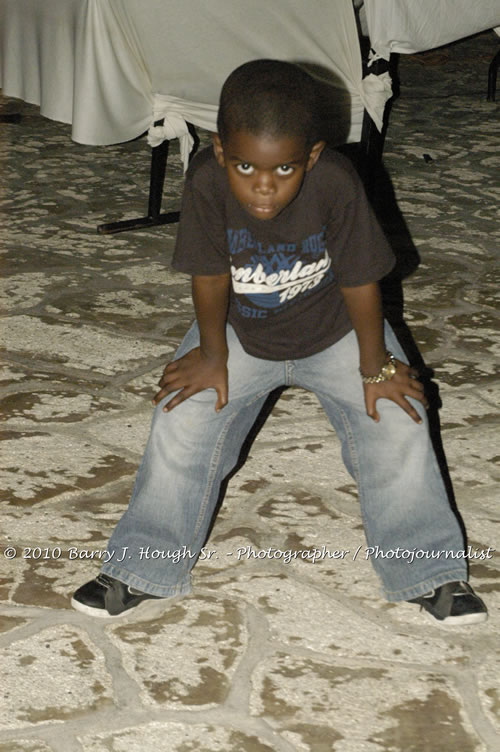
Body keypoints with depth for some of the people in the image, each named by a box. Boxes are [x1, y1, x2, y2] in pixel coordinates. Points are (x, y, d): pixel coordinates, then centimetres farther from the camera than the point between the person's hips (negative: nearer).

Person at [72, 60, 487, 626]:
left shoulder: (336, 183, -33)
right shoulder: (206, 181, -30)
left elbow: (360, 280, -20)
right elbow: (211, 276, -16)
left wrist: (374, 367, -10)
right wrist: (213, 355, -6)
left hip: (334, 331, -1)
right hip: (241, 332, 1)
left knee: (397, 424, -12)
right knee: (181, 422, -12)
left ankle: (430, 573, 1)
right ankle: (141, 569, 1)